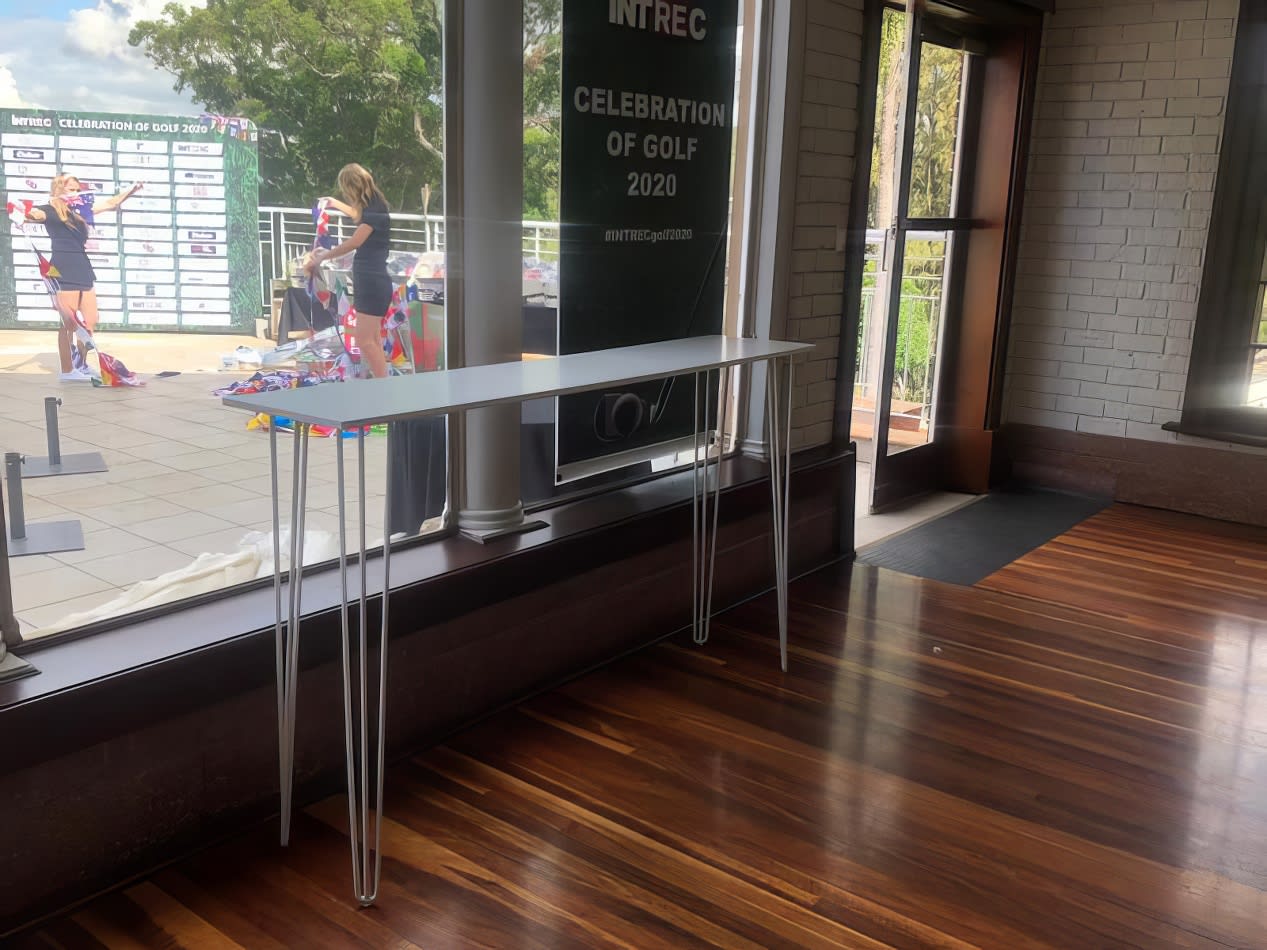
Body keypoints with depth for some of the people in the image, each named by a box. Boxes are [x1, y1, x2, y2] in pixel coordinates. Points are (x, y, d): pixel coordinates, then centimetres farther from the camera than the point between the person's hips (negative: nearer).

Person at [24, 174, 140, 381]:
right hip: (64, 271, -8)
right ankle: (67, 371, 3)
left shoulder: (80, 210, 17)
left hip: (83, 269, 8)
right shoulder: (51, 210, -3)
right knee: (69, 323, -4)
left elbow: (110, 203, 29)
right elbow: (38, 214, -27)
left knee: (91, 321, 10)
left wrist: (131, 190, 30)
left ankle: (80, 364, 24)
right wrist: (29, 214, -50)